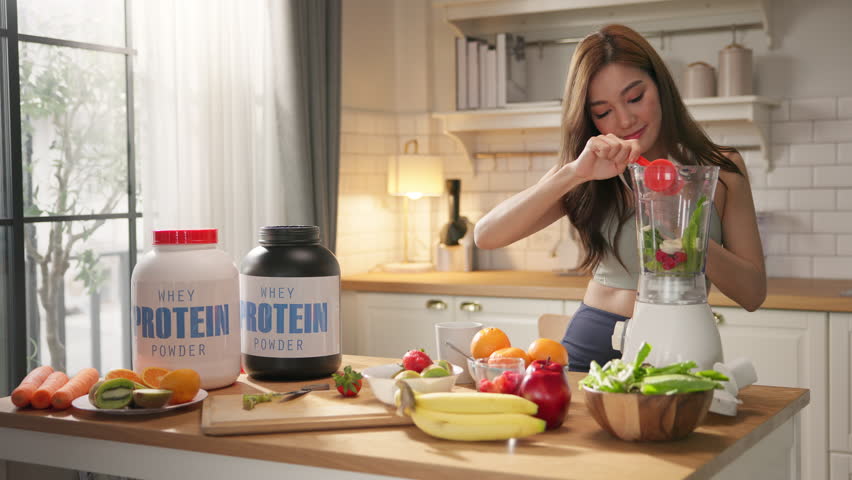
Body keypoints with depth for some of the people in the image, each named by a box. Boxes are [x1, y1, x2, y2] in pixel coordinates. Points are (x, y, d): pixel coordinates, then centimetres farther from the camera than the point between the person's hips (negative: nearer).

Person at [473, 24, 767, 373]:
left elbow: (753, 295, 0)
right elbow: (486, 235, -9)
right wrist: (575, 172, -19)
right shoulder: (584, 177, 6)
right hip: (590, 345, 1)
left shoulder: (720, 170, 4)